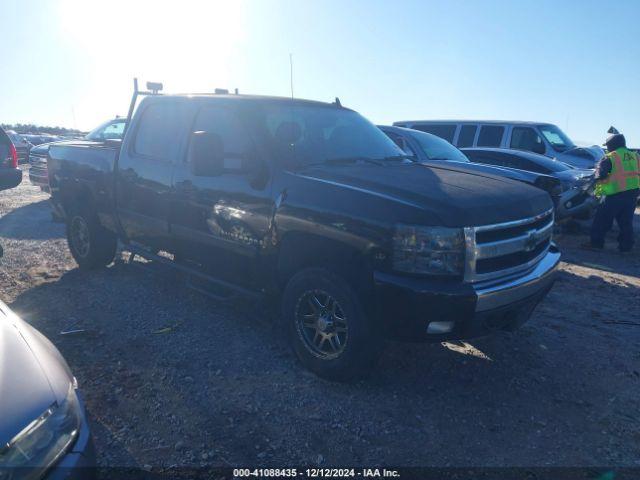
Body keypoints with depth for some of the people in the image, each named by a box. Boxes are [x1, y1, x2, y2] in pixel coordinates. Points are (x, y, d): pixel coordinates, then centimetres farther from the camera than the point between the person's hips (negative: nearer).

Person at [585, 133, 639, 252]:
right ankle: (626, 246, 17)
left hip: (617, 193, -6)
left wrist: (600, 184, 8)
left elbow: (600, 174, -11)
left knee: (603, 219, 3)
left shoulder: (610, 157, -6)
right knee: (626, 221, 14)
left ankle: (596, 243, 5)